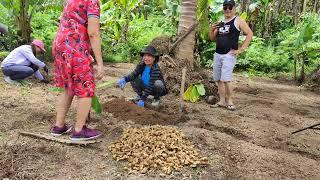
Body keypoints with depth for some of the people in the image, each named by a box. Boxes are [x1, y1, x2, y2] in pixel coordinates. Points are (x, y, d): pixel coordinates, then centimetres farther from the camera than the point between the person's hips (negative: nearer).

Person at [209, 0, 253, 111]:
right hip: (217, 54, 7)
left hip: (229, 55, -6)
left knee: (225, 79, -13)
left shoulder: (238, 21, 0)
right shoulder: (220, 23, 17)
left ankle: (229, 101, 3)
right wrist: (212, 30, 0)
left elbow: (250, 34, -7)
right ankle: (222, 101, 14)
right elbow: (213, 39, 21)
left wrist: (241, 50, -12)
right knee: (218, 79, 6)